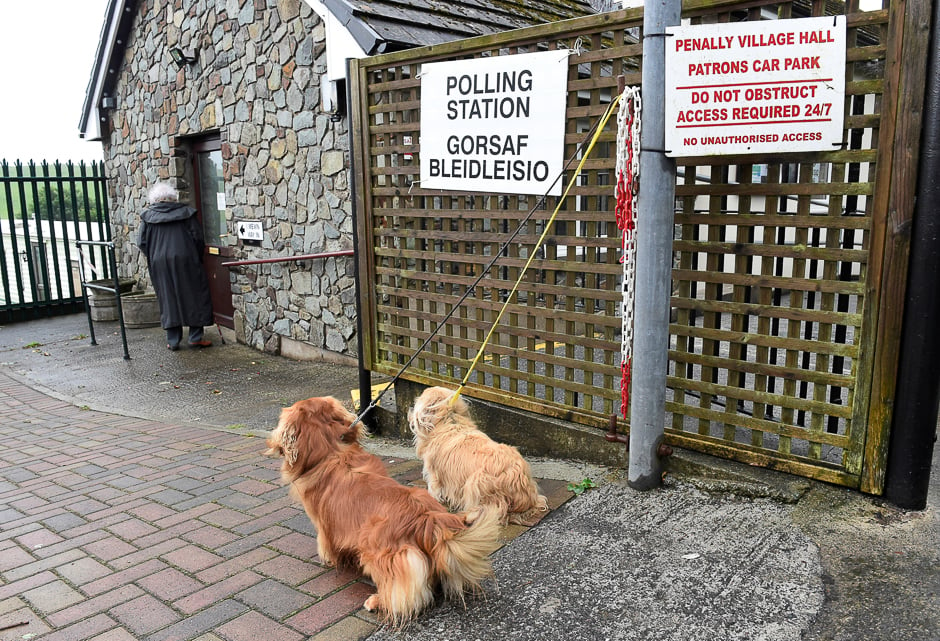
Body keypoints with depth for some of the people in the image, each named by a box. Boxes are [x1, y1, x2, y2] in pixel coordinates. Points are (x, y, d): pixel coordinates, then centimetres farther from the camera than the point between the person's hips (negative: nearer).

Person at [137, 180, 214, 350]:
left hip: (159, 264, 2)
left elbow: (141, 242, 1)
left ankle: (173, 341, 11)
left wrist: (153, 256, 15)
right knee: (194, 296, 8)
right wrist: (197, 258, 10)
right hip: (184, 260, -2)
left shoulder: (147, 216, 3)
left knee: (168, 300, 9)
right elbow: (198, 238, -3)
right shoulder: (185, 212, 0)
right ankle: (195, 337, 6)